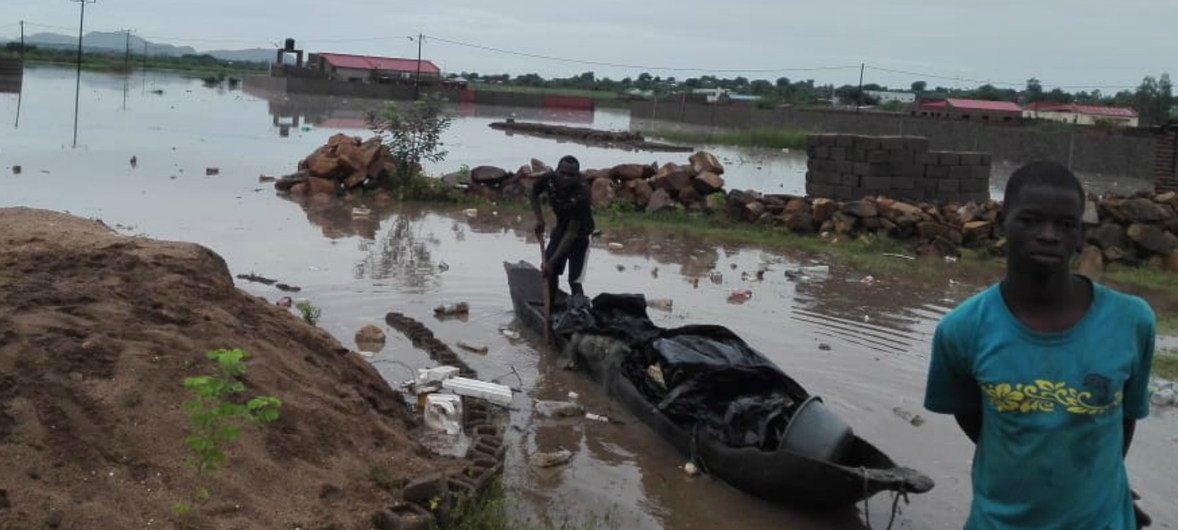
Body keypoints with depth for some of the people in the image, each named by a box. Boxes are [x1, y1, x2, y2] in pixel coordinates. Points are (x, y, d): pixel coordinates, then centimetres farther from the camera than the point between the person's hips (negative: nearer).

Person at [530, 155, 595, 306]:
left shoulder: (580, 195, -37)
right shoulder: (549, 179, -23)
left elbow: (571, 232, -35)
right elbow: (534, 194, 2)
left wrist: (551, 261, -37)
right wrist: (539, 218, -11)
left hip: (579, 232, -5)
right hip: (561, 226, 5)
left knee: (574, 281, -12)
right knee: (550, 272, 8)